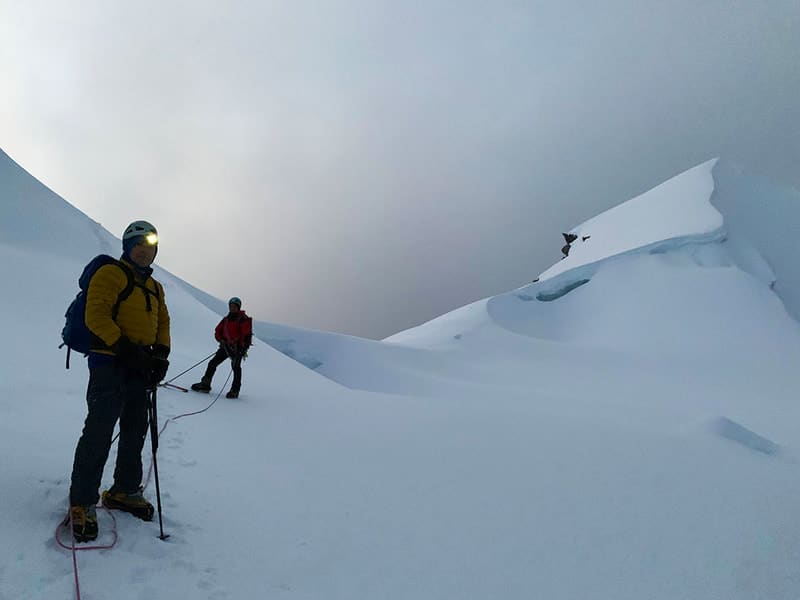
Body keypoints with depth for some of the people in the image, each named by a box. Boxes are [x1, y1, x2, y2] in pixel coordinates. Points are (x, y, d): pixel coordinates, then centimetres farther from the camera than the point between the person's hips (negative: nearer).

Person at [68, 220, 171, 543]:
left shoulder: (155, 287, 18)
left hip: (141, 369, 8)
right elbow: (96, 315, -15)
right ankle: (82, 503, 3)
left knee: (135, 433, 14)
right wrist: (126, 349, -22)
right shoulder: (110, 274, -5)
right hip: (110, 365, -8)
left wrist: (161, 355, 1)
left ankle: (124, 491, 29)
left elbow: (163, 322, 19)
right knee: (98, 434, -8)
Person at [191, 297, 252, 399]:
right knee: (213, 363, 2)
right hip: (226, 346, 6)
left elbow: (246, 334, -15)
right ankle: (205, 385, 11)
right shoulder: (226, 319, 14)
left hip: (238, 347, -6)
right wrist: (221, 340, 0)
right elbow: (218, 331, 18)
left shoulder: (243, 319, -6)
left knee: (236, 367, -13)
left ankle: (235, 391, -5)